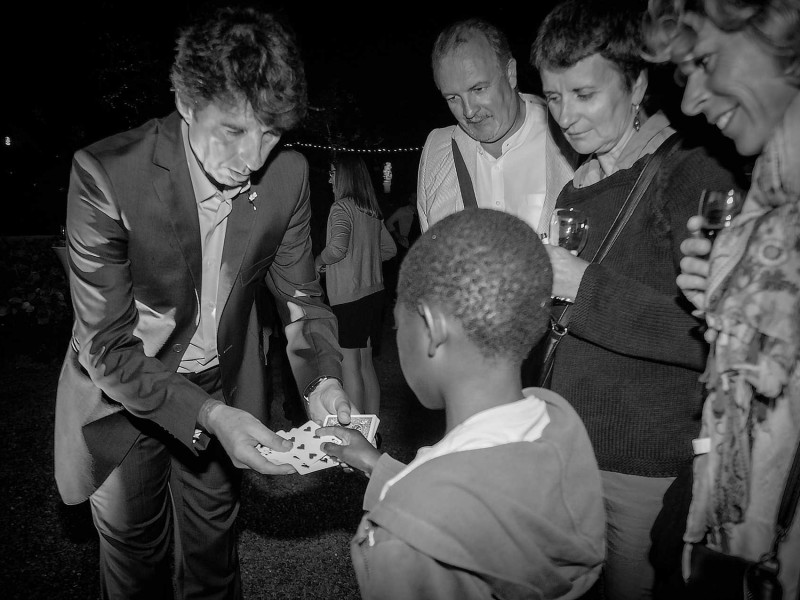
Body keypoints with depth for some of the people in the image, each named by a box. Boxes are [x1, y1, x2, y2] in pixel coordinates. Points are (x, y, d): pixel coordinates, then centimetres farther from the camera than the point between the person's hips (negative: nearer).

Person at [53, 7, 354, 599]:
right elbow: (108, 347, -25)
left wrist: (323, 378, -23)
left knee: (215, 548, 23)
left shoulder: (289, 174, -17)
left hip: (224, 384, 3)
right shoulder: (105, 174, -28)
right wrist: (209, 415, -36)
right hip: (124, 393, -2)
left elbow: (301, 296, -6)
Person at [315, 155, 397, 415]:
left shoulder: (342, 207, -11)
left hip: (348, 296, -8)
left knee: (349, 365, 0)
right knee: (366, 363, 15)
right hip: (373, 292, 8)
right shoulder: (373, 211, 10)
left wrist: (319, 260, -6)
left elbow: (337, 247, -25)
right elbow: (390, 249, 17)